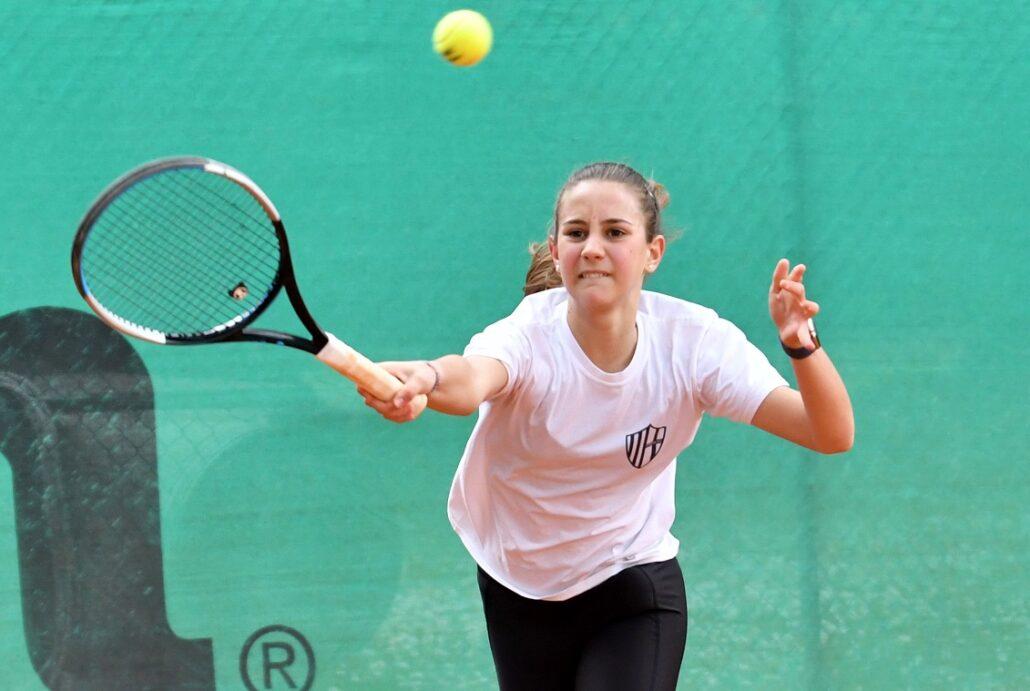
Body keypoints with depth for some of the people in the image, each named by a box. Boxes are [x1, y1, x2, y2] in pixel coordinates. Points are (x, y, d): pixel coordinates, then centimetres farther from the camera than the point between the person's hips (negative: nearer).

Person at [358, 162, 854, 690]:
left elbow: (831, 436, -25)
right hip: (518, 593, 0)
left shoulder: (693, 341, -20)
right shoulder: (529, 335, -27)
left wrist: (802, 346, -45)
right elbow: (473, 379, -52)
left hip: (636, 593, 0)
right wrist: (426, 378, -77)